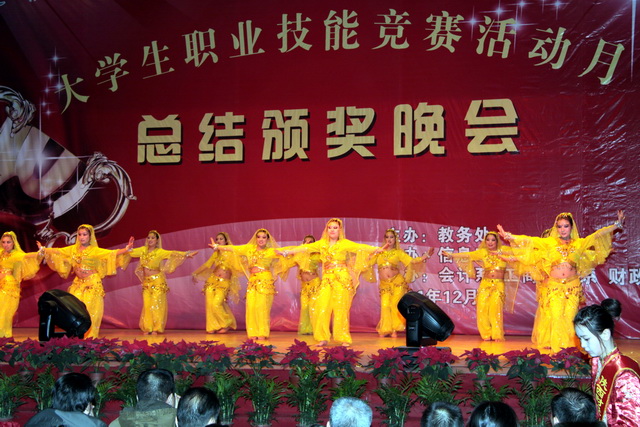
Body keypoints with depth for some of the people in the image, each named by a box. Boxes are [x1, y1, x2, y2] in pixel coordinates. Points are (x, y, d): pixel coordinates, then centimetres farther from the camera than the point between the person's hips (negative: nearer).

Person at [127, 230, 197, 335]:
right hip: (146, 282, 4)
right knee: (147, 305, 0)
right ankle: (148, 328, 6)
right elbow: (131, 252, 13)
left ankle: (156, 328, -1)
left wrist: (186, 254, -25)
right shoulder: (143, 250, 8)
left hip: (157, 281, -4)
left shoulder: (159, 252, -5)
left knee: (156, 304, -6)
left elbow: (172, 253, -15)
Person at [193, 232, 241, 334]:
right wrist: (196, 274, 21)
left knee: (217, 304, -16)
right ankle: (212, 327, 6)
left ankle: (226, 324, 5)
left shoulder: (231, 253, -1)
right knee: (209, 303, -5)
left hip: (224, 283, -4)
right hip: (212, 280, 4)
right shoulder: (216, 253, 12)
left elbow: (237, 266, -5)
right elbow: (207, 264, 18)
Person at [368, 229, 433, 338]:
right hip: (384, 284, 2)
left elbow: (412, 261, 1)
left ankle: (394, 330, 0)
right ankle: (385, 330, 5)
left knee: (395, 304, -9)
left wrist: (426, 256, -7)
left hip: (397, 282, -2)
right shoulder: (379, 252, 13)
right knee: (385, 305, -7)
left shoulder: (398, 252, 8)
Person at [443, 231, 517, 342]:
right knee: (482, 307, -11)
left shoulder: (503, 250, 5)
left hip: (499, 285, -2)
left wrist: (501, 253, -15)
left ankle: (497, 335, -9)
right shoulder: (483, 252, 8)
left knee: (496, 307, -18)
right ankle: (486, 334, 0)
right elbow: (467, 255, 3)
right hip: (485, 284, 2)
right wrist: (452, 255, -4)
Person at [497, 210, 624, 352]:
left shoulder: (579, 244, 8)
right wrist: (508, 236, -9)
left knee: (570, 317, -4)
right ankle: (556, 346, -1)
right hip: (554, 287, -1)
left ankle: (570, 346, 1)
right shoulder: (549, 243, 4)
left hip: (572, 287, 1)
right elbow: (529, 241, -1)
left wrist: (617, 224, 8)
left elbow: (598, 235, 9)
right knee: (556, 317, -7)